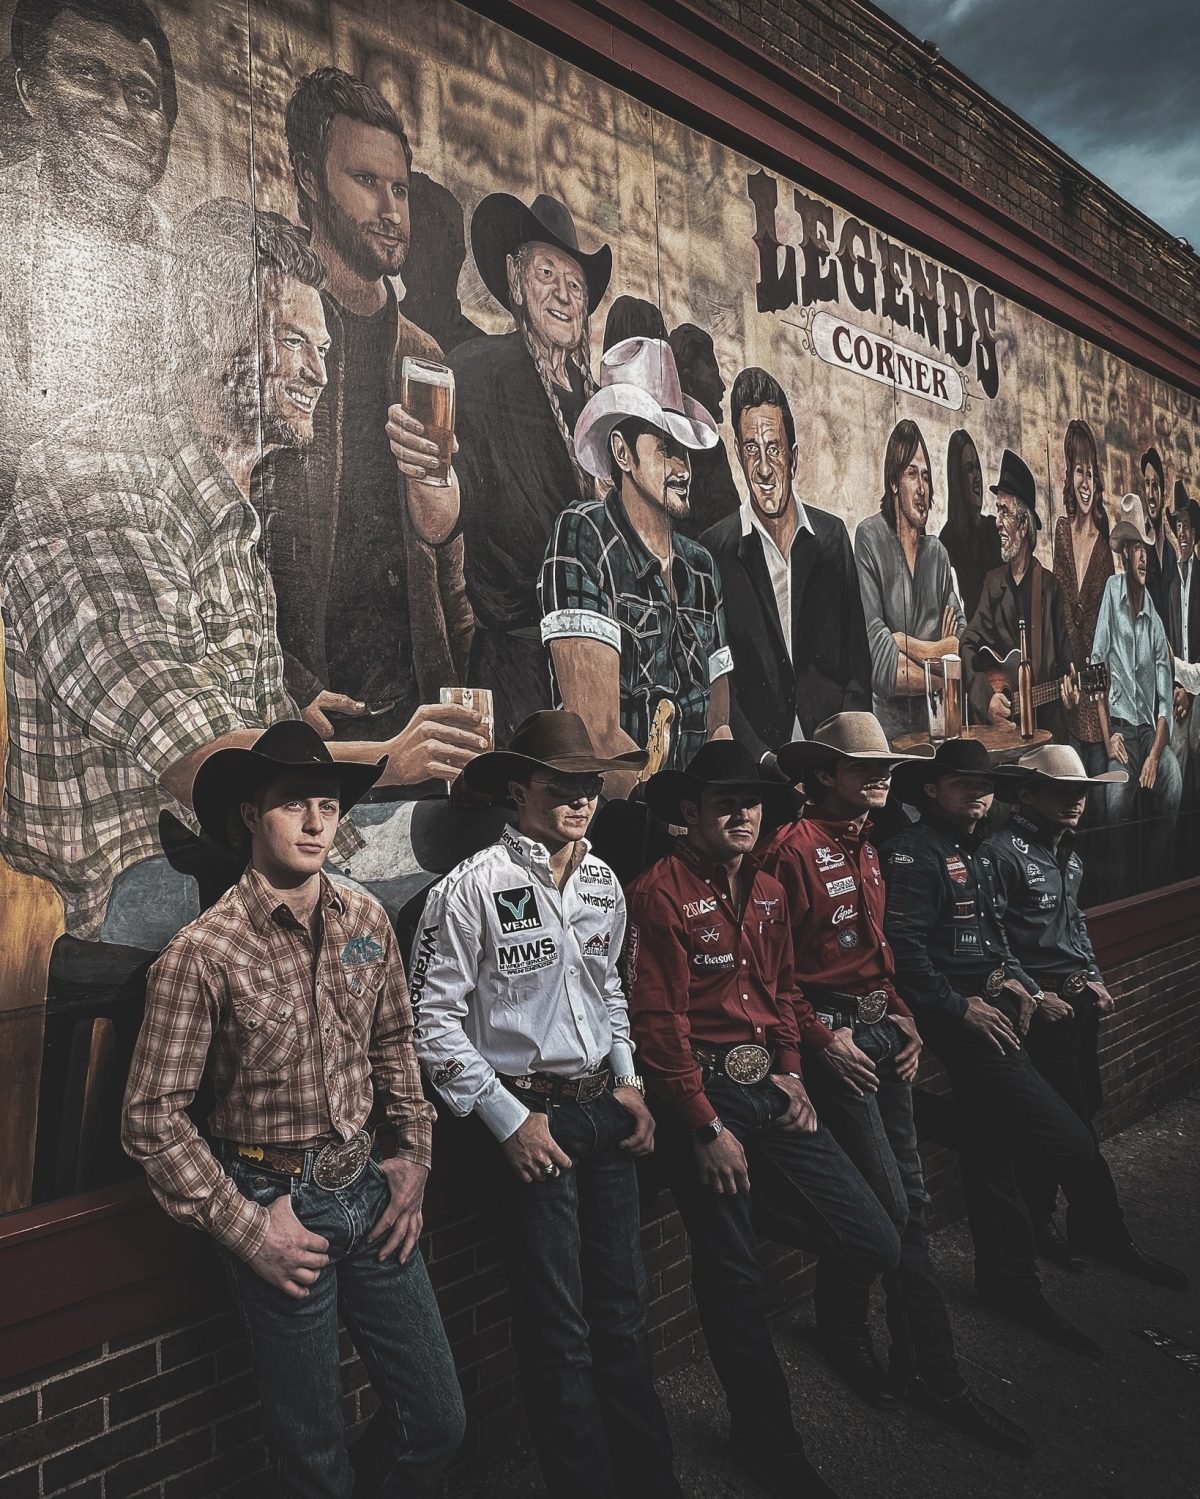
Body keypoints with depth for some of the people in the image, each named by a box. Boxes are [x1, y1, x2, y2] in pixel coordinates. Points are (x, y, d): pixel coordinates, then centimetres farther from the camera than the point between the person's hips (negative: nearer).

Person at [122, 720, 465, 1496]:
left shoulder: (366, 918, -2)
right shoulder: (203, 952, -16)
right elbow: (153, 1118, -12)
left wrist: (415, 1156, 5)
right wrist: (245, 1229, -11)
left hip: (371, 1188, 5)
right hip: (278, 1205, -4)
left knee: (439, 1422, 14)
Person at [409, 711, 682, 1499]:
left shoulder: (604, 882, 4)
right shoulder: (475, 886, -15)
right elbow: (434, 1017, -13)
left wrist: (629, 1081, 7)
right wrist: (508, 1118, -12)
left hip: (605, 1107, 6)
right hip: (529, 1115, -6)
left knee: (624, 1309, 19)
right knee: (560, 1330, 7)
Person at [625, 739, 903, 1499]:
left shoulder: (768, 891, 11)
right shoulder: (659, 893, -14)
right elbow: (659, 1022, -15)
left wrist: (791, 1069, 4)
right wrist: (707, 1129, -13)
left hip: (771, 1090, 7)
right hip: (704, 1096, -6)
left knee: (875, 1243, 3)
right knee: (732, 1274, 7)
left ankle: (752, 1212, 29)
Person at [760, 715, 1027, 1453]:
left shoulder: (868, 848, 12)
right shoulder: (794, 847, -15)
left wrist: (904, 1017, 8)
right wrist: (823, 1040, -14)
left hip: (885, 1028, 9)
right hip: (833, 1035, -8)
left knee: (909, 1199, 12)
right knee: (895, 1206, -3)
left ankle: (843, 1333, 30)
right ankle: (938, 1377, 13)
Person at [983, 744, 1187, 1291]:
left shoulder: (1066, 852, 14)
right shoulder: (1002, 851, -15)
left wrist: (1094, 978, 13)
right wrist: (1033, 996, -15)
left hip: (1079, 1000, 9)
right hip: (1041, 1005, -9)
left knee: (1077, 1116, 13)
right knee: (1076, 1124, -2)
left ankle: (1039, 1225, 26)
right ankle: (1108, 1236, 11)